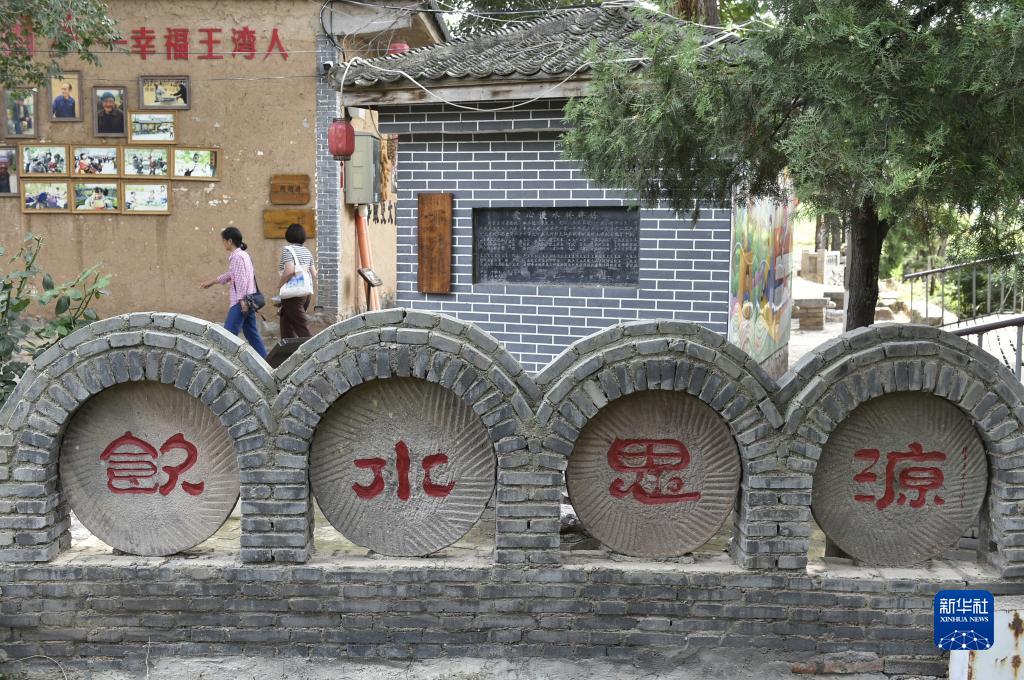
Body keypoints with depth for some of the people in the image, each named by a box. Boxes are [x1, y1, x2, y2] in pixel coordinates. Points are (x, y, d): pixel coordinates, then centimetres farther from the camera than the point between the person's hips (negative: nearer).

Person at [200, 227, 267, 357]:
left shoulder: (237, 256, -13)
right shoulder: (243, 254, 17)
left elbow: (241, 280, -19)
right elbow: (231, 274, 28)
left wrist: (242, 301, -21)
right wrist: (212, 281, 31)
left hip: (241, 301, -10)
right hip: (248, 300, 10)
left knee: (229, 333, -8)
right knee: (251, 332, 12)